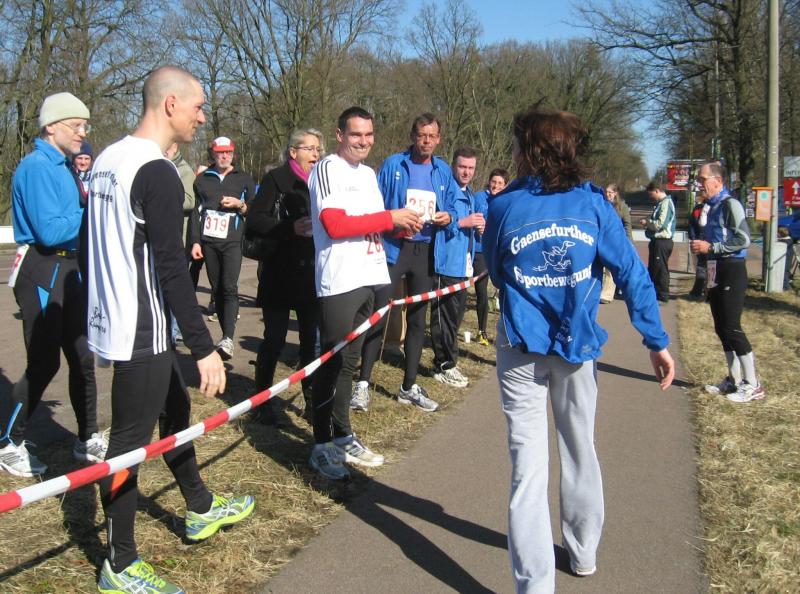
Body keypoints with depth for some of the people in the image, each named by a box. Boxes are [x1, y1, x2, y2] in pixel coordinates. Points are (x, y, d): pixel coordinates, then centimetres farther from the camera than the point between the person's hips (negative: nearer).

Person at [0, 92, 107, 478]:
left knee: (82, 356, 13)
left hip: (68, 269, 10)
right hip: (42, 274, -9)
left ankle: (88, 439, 26)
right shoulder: (37, 167, -16)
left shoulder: (62, 165, 13)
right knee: (44, 363, -3)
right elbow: (50, 231, -23)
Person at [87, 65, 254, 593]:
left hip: (117, 320, 10)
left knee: (175, 408, 22)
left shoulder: (109, 159, 10)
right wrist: (204, 347, -22)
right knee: (131, 440, 0)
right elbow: (171, 269, -24)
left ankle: (201, 510, 39)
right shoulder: (157, 173, -20)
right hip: (142, 331, -10)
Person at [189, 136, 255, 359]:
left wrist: (240, 205, -7)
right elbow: (195, 211, 13)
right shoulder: (202, 179, 14)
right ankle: (226, 336, 9)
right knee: (217, 289, 3)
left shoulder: (244, 180, 11)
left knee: (229, 288, -17)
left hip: (232, 242, -2)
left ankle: (228, 338, -25)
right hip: (208, 242, 3)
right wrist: (195, 241, 6)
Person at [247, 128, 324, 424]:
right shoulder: (276, 179, -4)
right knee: (274, 339, 3)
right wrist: (291, 228, -23)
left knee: (313, 340, 7)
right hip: (280, 274, -4)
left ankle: (312, 403, 18)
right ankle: (263, 402, 18)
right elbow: (254, 220, -11)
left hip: (312, 273, 5)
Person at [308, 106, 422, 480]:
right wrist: (390, 217, -16)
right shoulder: (328, 169, -8)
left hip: (368, 278, 8)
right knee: (333, 362, -4)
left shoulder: (369, 173, 19)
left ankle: (343, 438, 24)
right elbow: (335, 225, -20)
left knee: (348, 361, 14)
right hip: (338, 281, -8)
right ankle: (322, 448, 5)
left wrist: (402, 225, 2)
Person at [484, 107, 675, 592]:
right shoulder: (593, 204, -4)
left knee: (529, 465, 1)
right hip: (577, 347, 2)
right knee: (581, 452, 20)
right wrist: (658, 342, -3)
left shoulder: (504, 207, -5)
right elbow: (632, 274, -7)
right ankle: (584, 552, 37)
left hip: (521, 349, -2)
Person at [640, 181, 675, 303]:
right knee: (653, 269, 17)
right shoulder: (660, 203, 16)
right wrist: (648, 223, 5)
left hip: (662, 241, -10)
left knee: (661, 269, -3)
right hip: (657, 240, 10)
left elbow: (661, 224, -21)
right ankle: (654, 293, 27)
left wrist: (647, 222, -8)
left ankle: (663, 296, 4)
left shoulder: (666, 203, -15)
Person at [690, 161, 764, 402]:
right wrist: (700, 245, 9)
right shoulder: (711, 206, 14)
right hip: (715, 273, 9)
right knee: (721, 328, 12)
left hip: (731, 272, -9)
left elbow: (744, 239, -20)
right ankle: (734, 379, 22)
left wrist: (710, 247, -18)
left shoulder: (730, 204, -12)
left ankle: (752, 385, -1)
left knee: (732, 328, -9)